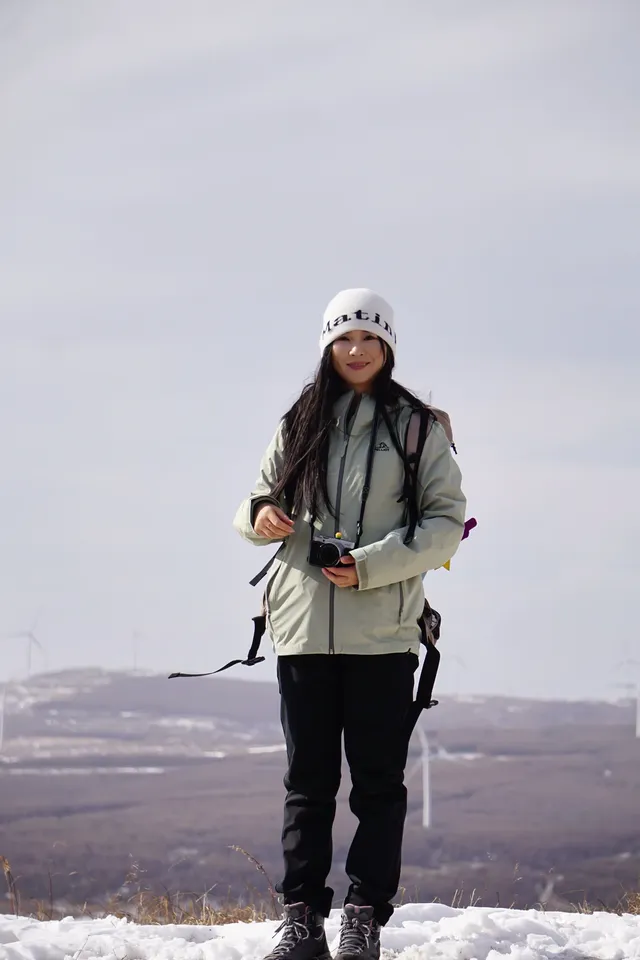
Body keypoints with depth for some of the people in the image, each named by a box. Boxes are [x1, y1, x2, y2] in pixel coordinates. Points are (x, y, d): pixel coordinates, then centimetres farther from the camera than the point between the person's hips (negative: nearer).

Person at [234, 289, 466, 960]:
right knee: (308, 779, 5)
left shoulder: (417, 427, 4)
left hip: (382, 631, -2)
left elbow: (446, 521, -1)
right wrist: (260, 515, -7)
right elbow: (264, 497, 18)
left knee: (378, 779, -1)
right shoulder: (299, 425, 13)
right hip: (303, 626, 3)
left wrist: (372, 564, -13)